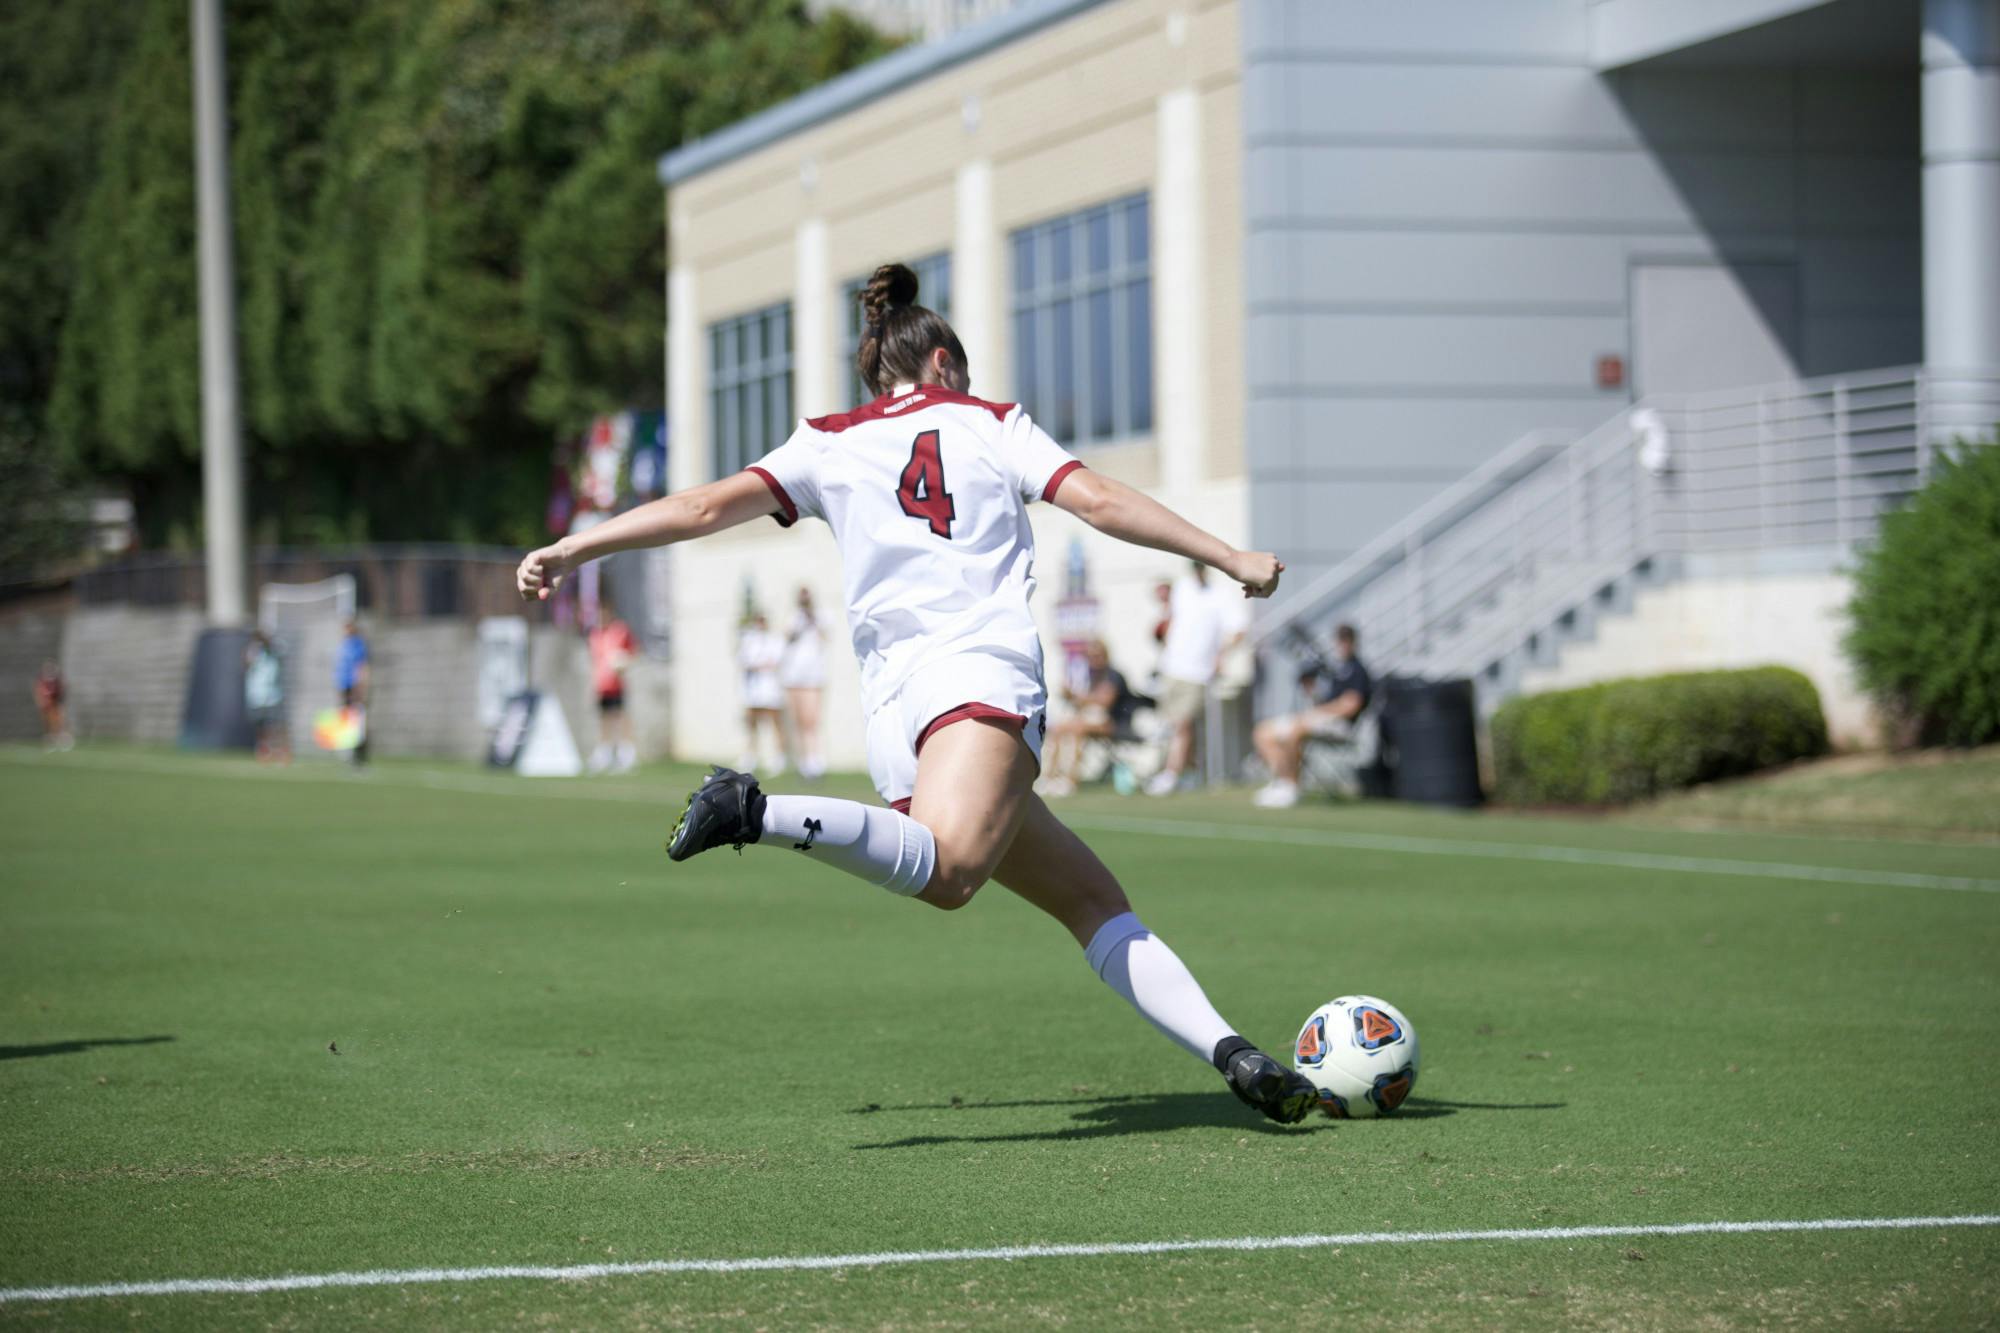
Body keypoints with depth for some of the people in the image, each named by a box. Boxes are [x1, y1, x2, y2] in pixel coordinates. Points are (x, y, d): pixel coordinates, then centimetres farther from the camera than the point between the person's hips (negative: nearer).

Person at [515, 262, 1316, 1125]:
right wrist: (1230, 559, 14)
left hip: (894, 702, 5)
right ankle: (758, 814, -47)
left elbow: (710, 506, 13)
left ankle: (1227, 1052, -5)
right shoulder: (988, 424, 18)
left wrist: (571, 550, 18)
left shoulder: (830, 444, 24)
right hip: (980, 672, -5)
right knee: (944, 873, -33)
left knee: (1092, 901, 8)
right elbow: (1099, 502, 9)